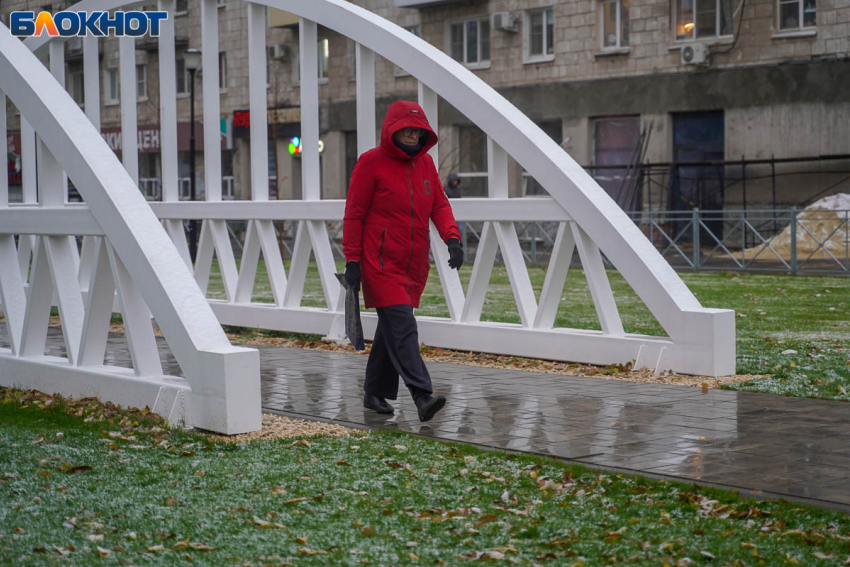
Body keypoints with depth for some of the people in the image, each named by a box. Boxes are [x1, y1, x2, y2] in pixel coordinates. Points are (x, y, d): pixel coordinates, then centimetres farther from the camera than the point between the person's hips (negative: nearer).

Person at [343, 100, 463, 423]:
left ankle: (375, 392, 25)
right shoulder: (371, 163, -6)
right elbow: (354, 214, -5)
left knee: (391, 328, 13)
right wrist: (352, 261, -9)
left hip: (414, 265, 6)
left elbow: (439, 204, 12)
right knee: (402, 327, -15)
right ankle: (422, 396, -23)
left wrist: (452, 237, -7)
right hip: (381, 264, -6)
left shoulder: (425, 163, 12)